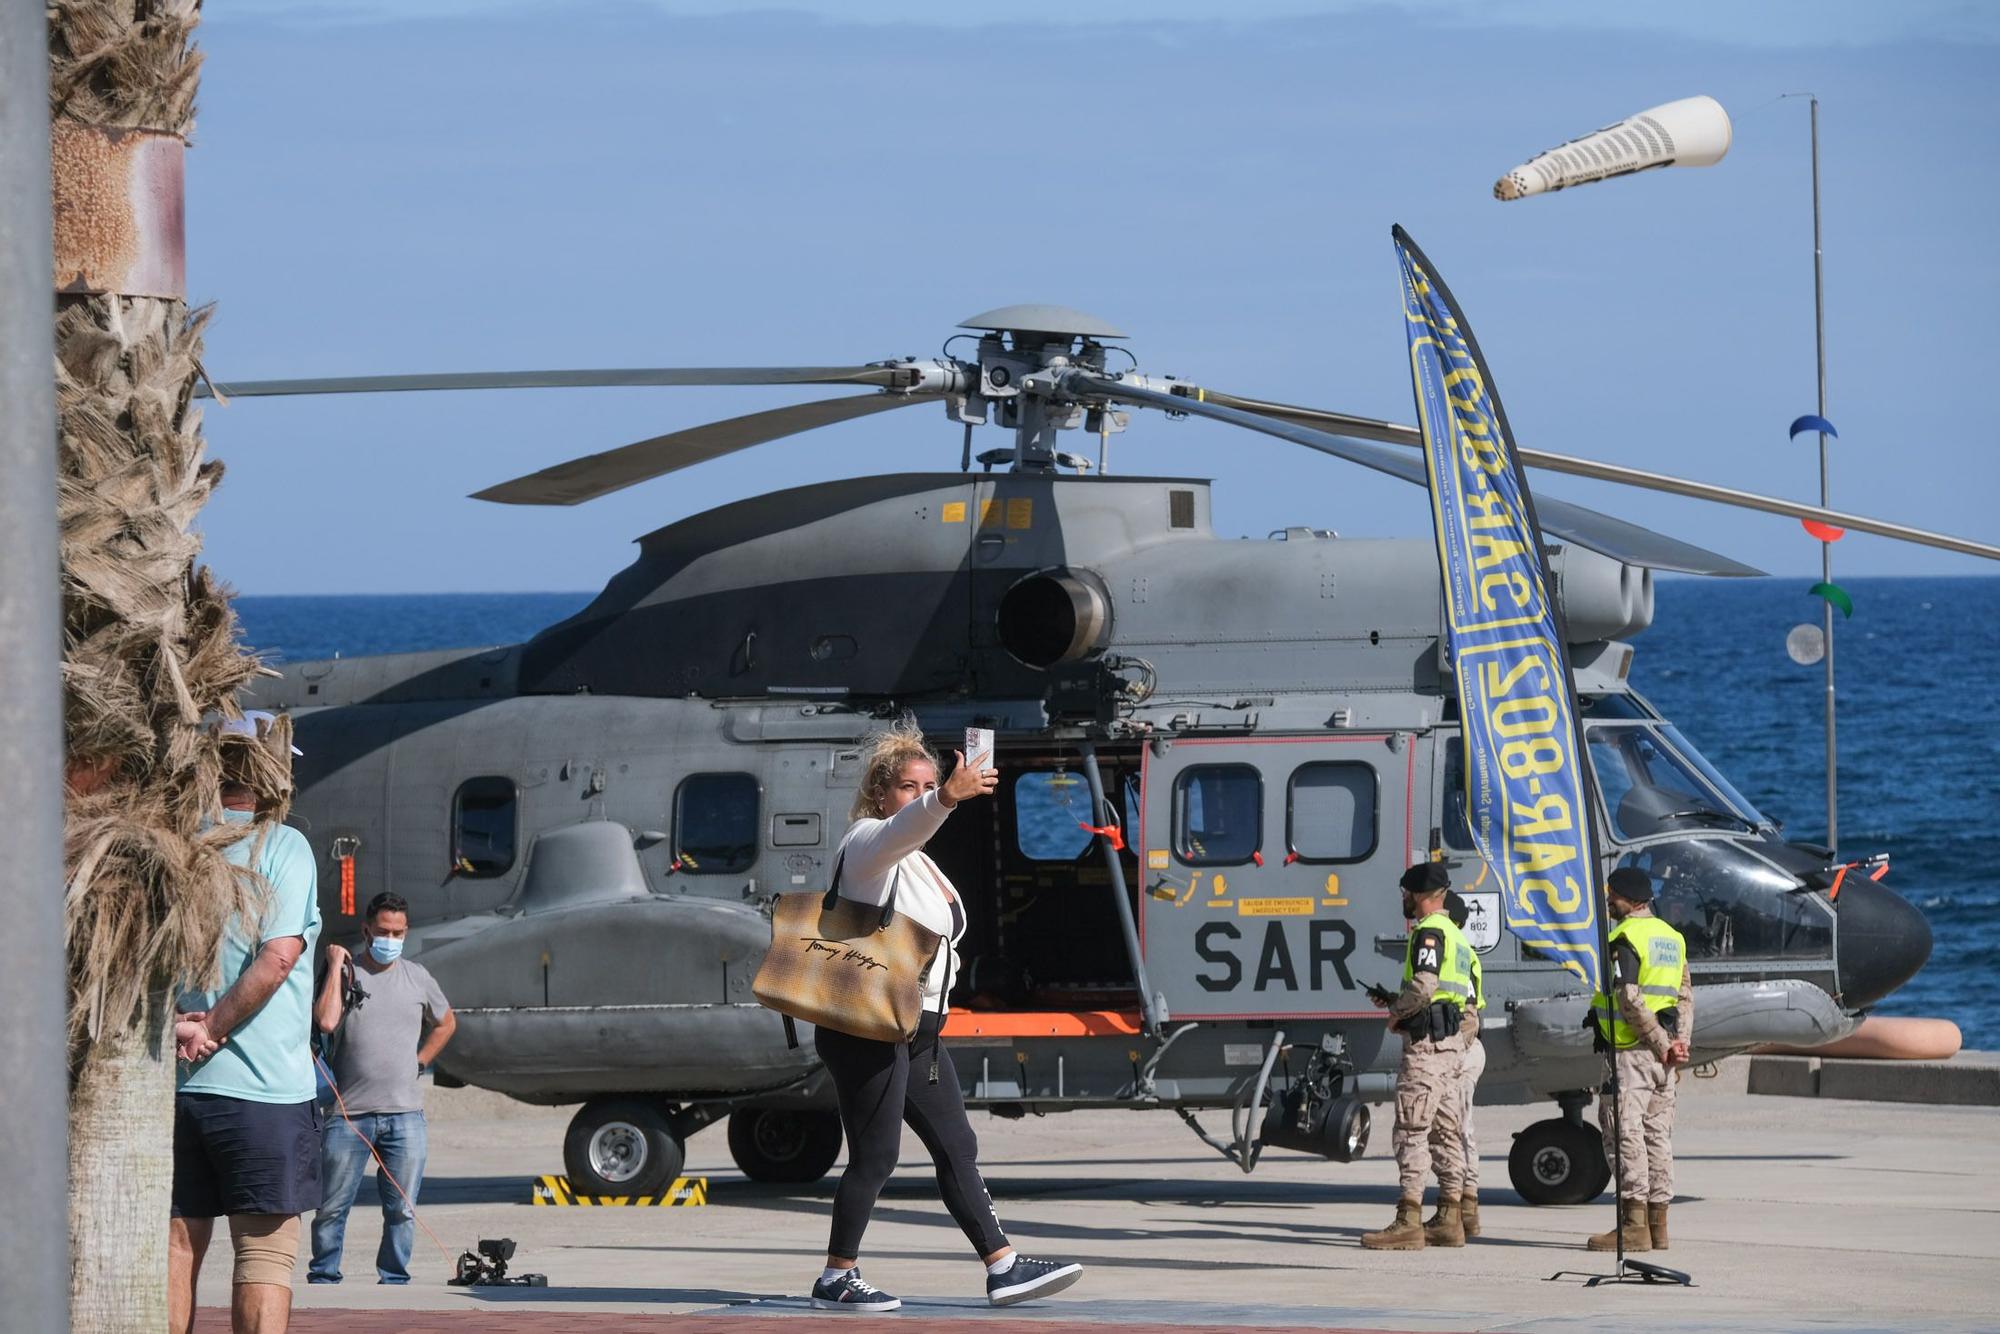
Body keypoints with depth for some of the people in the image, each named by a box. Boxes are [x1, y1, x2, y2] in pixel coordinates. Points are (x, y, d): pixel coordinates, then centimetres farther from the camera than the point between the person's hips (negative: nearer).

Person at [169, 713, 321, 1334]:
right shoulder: (281, 846, -6)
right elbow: (277, 956, -15)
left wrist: (175, 1026, -7)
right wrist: (213, 1032, -9)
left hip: (172, 1088, 4)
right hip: (262, 1086, -4)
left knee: (177, 1246, 10)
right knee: (266, 1253, -1)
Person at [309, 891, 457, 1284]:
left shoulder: (418, 978, 12)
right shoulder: (344, 973, 2)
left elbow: (446, 1023, 29)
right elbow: (326, 1021, -15)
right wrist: (336, 968, -9)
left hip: (405, 1115, 3)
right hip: (348, 1114, -3)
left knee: (402, 1210, 3)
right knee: (331, 1207, -1)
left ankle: (394, 1280, 12)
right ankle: (323, 1279, 10)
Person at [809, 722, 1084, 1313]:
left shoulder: (920, 864, 19)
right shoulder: (867, 844, -10)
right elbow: (902, 827, -34)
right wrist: (947, 799, -52)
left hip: (917, 1031, 9)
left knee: (957, 1148, 8)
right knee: (875, 1158, -7)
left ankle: (1003, 1268, 10)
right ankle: (836, 1279, 2)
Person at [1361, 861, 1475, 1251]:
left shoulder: (1429, 932, -11)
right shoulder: (1455, 935, 21)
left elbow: (1423, 985, -25)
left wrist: (1396, 1011, -7)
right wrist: (1393, 1000, 19)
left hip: (1426, 1042, -10)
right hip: (1453, 1042, 10)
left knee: (1412, 1130, -11)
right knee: (1445, 1129, 11)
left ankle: (1408, 1221, -15)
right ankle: (1449, 1220, 13)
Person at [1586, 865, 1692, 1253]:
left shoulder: (1624, 938, -11)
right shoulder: (1671, 937, 15)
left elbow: (1630, 1001, -19)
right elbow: (1685, 998, 14)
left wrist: (1663, 1045, -13)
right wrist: (1677, 1045, 8)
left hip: (1632, 1049, -8)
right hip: (1663, 1057, 8)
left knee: (1627, 1133, -8)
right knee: (1657, 1135, 10)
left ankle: (1634, 1224, -12)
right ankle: (1657, 1223, 12)